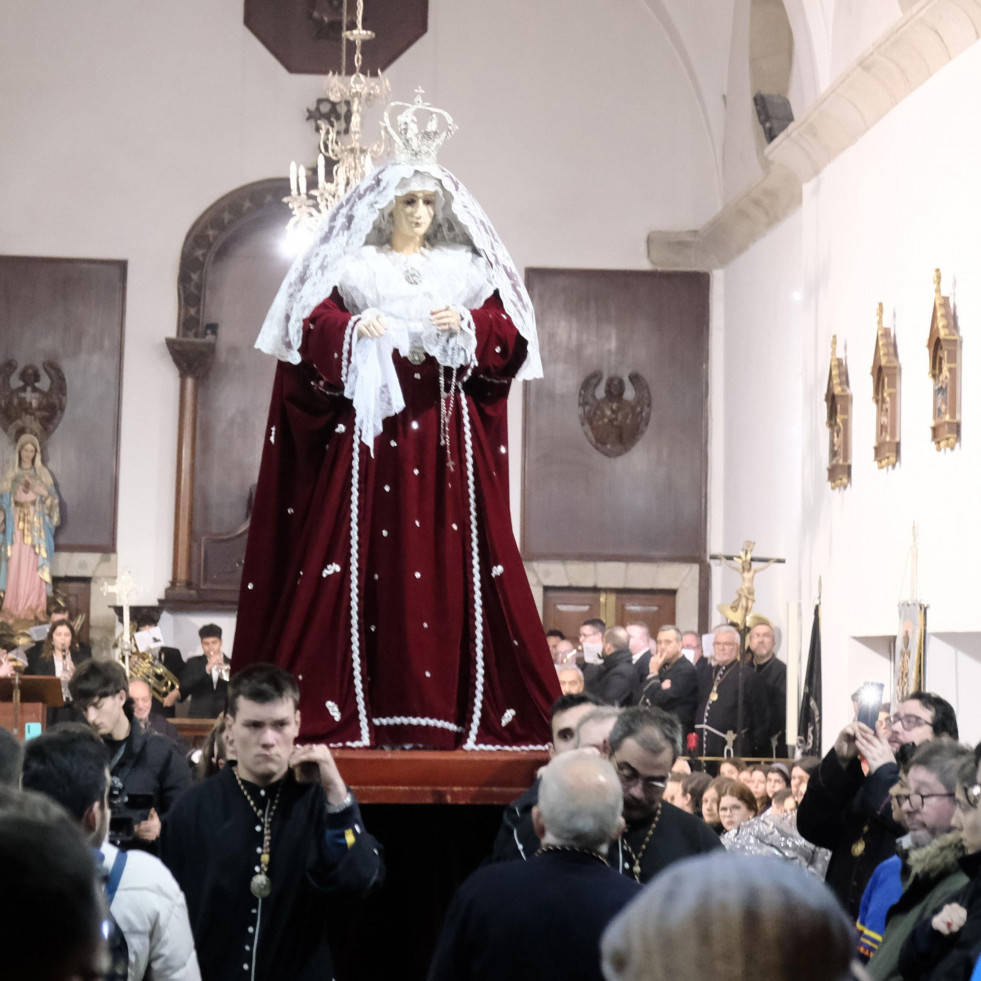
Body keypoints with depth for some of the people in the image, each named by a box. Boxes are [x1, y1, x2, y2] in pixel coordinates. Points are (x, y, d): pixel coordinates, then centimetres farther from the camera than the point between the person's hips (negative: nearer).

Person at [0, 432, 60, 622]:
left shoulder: (42, 474, 8)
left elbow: (52, 500, 4)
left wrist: (40, 491, -15)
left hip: (36, 527, 0)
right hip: (16, 526, 0)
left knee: (34, 568, -4)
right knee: (16, 566, -5)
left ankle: (34, 609, -1)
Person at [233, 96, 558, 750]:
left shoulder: (465, 269, 16)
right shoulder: (354, 267, 10)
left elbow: (507, 328, 7)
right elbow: (313, 325, -2)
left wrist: (466, 323, -11)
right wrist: (355, 330, -20)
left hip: (446, 425, 2)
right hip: (372, 415, -2)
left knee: (454, 550, -3)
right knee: (364, 546, -7)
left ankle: (462, 704, -1)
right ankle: (356, 705, -6)